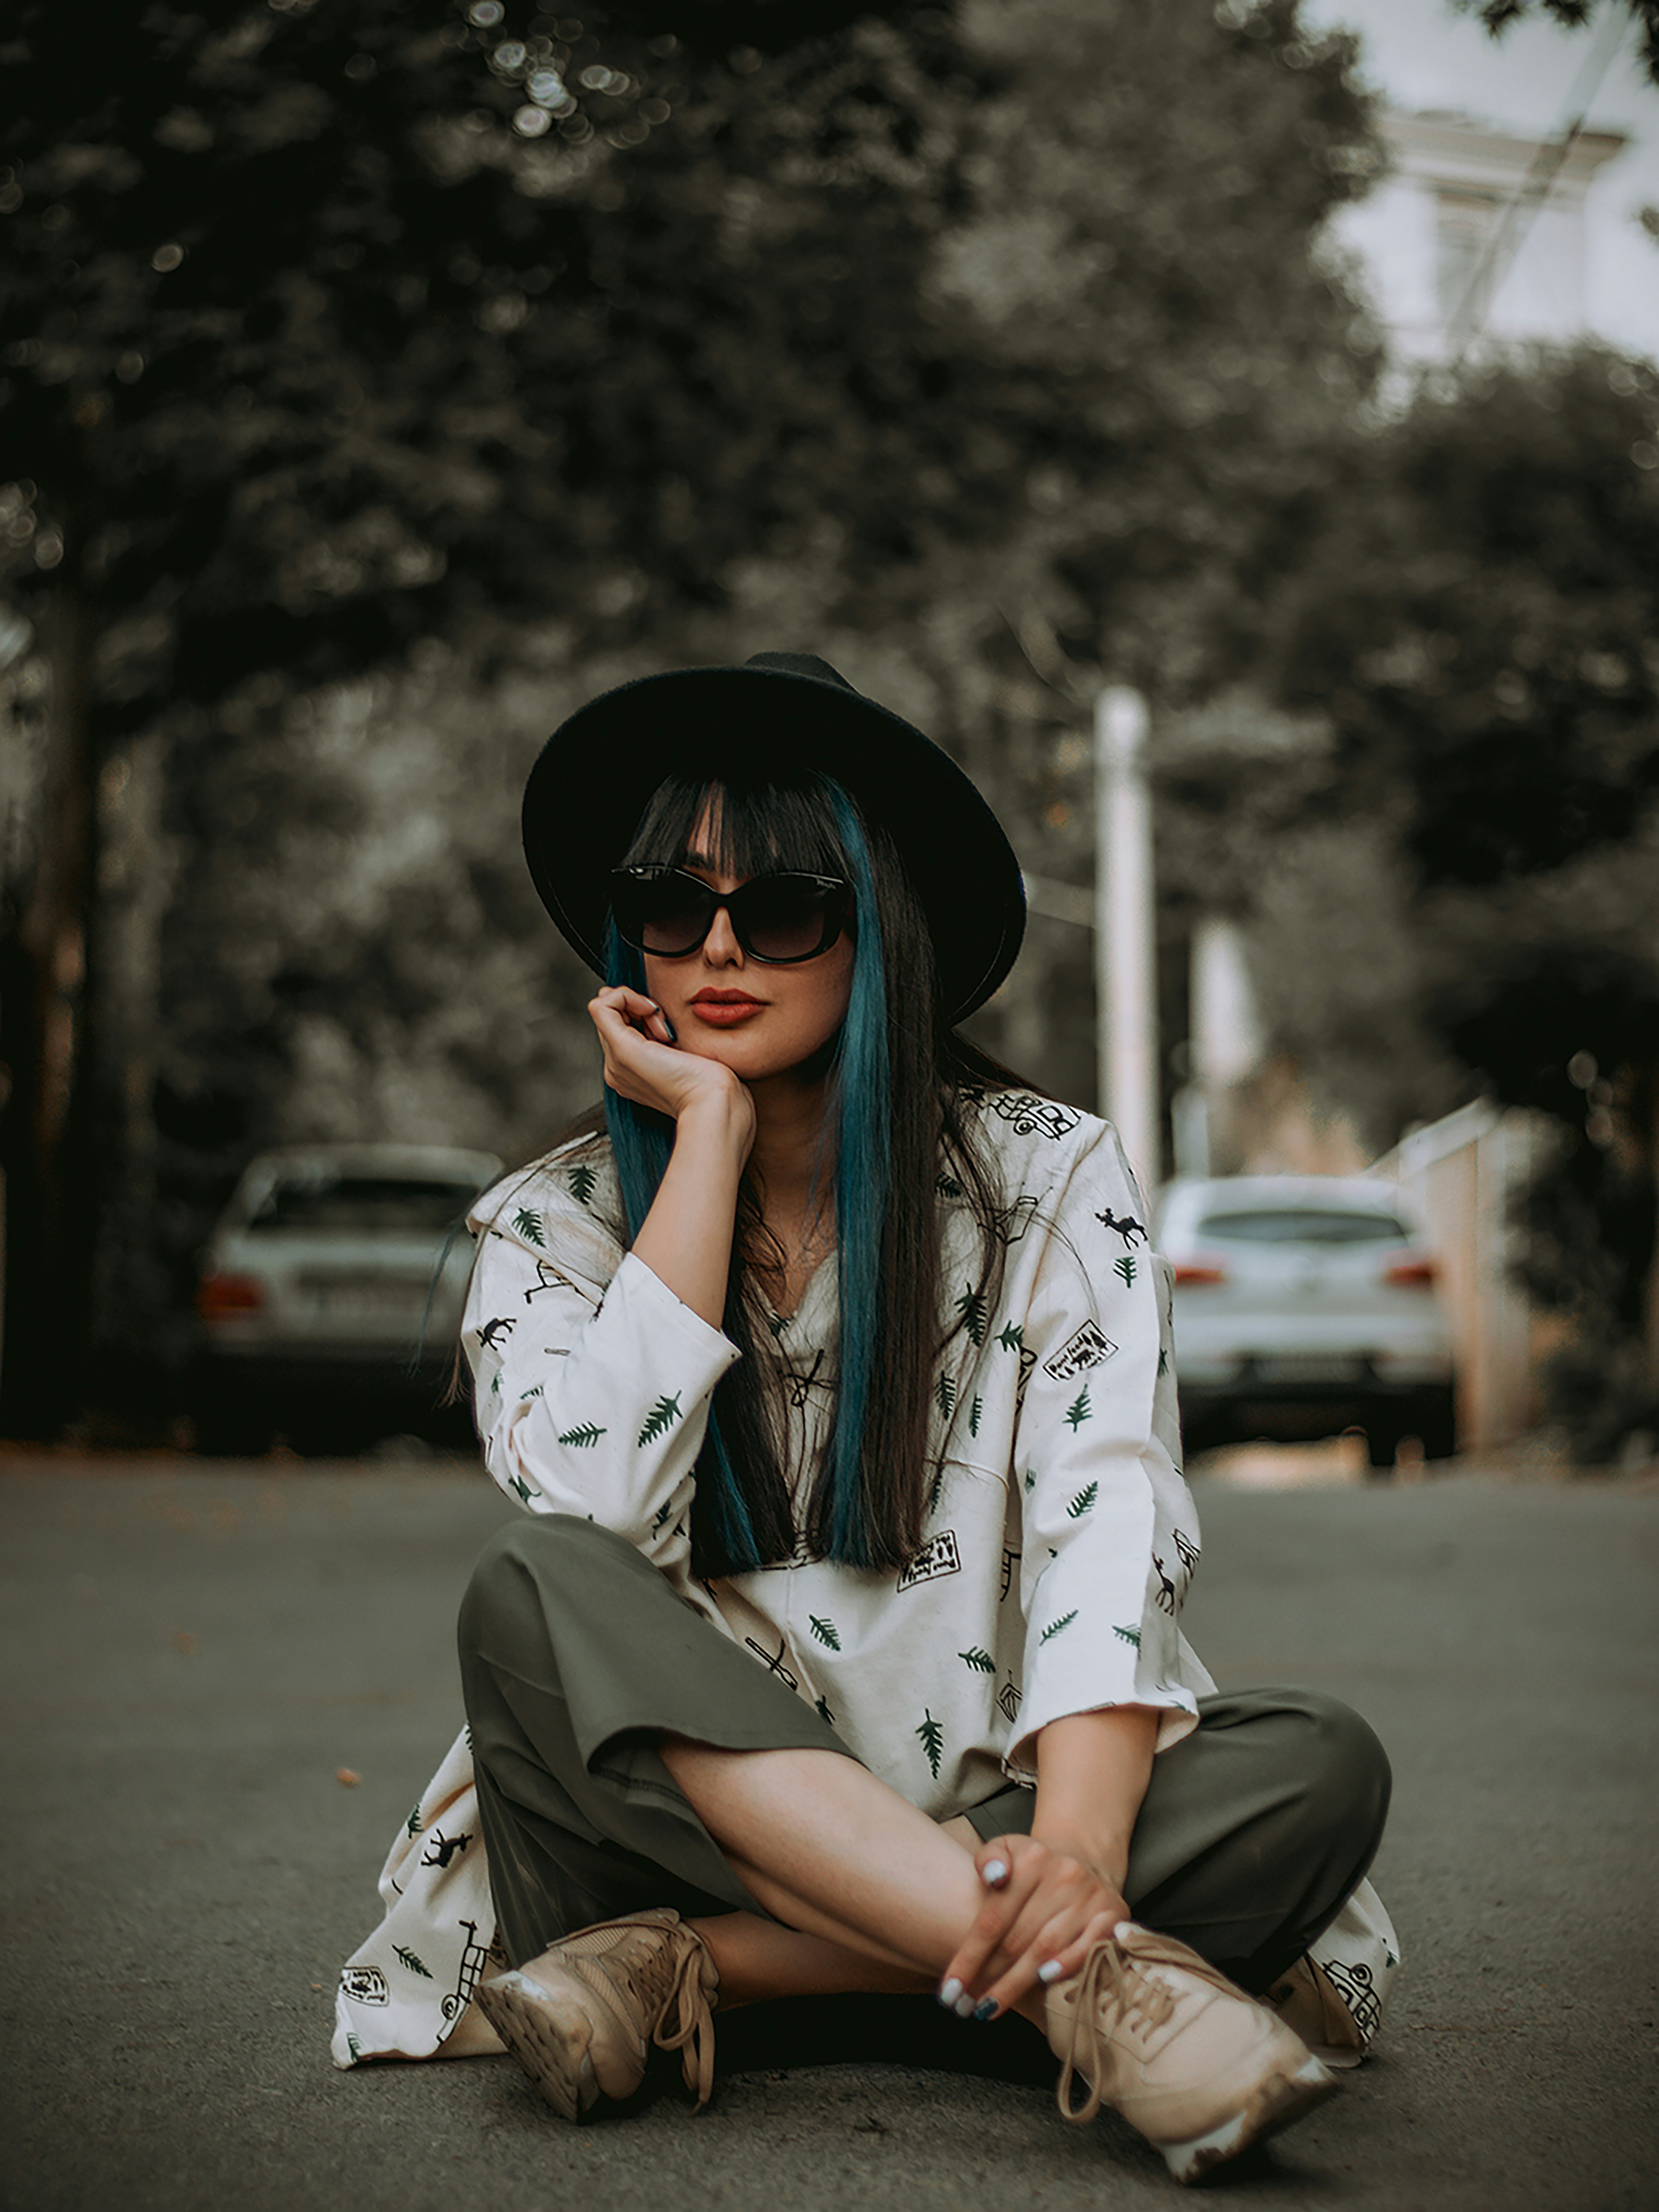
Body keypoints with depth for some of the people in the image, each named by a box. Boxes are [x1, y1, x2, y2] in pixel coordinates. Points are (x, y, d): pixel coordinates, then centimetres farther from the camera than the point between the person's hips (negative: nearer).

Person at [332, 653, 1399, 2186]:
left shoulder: (1048, 1182, 1)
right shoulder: (554, 1228, 3)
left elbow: (1107, 1527, -13)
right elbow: (596, 1513, -17)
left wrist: (1076, 1842, -32)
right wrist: (710, 1132, -12)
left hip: (980, 1806, 0)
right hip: (691, 1811, 0)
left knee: (1321, 1770, -25)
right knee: (529, 1602, -29)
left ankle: (677, 1972, -27)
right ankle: (1091, 1981, -38)